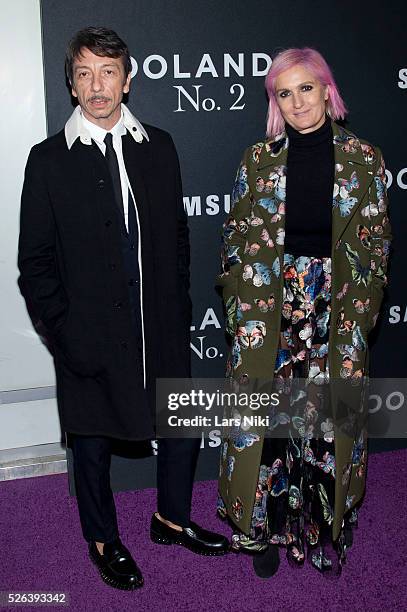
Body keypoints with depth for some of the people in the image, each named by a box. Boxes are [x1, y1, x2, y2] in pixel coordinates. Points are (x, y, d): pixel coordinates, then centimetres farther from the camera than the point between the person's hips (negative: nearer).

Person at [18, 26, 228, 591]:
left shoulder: (158, 147, 4)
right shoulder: (49, 160, -5)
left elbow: (177, 233, 10)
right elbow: (35, 261, -4)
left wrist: (178, 306, 4)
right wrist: (65, 330, -12)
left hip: (161, 328, 3)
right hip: (90, 332, -3)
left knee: (183, 428, 14)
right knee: (93, 443, 14)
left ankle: (172, 519, 41)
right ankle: (103, 540, 38)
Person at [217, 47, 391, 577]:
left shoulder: (364, 160, 2)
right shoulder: (259, 160, 3)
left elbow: (375, 244, 4)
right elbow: (237, 239, 4)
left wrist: (359, 313, -3)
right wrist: (244, 310, -3)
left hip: (337, 310, 0)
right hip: (270, 308, 0)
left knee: (330, 417, 7)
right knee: (270, 415, 4)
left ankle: (325, 527, 27)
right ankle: (268, 527, 24)